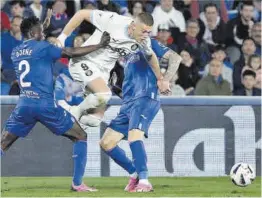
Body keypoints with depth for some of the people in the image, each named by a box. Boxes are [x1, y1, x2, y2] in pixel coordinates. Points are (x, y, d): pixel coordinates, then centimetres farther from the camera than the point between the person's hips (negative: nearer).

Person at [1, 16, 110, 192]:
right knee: (81, 137, 8)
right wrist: (99, 45, -2)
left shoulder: (16, 53, 12)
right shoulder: (42, 47, -5)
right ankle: (77, 183, 1)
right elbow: (72, 53, -8)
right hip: (45, 104, -5)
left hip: (24, 105, 5)